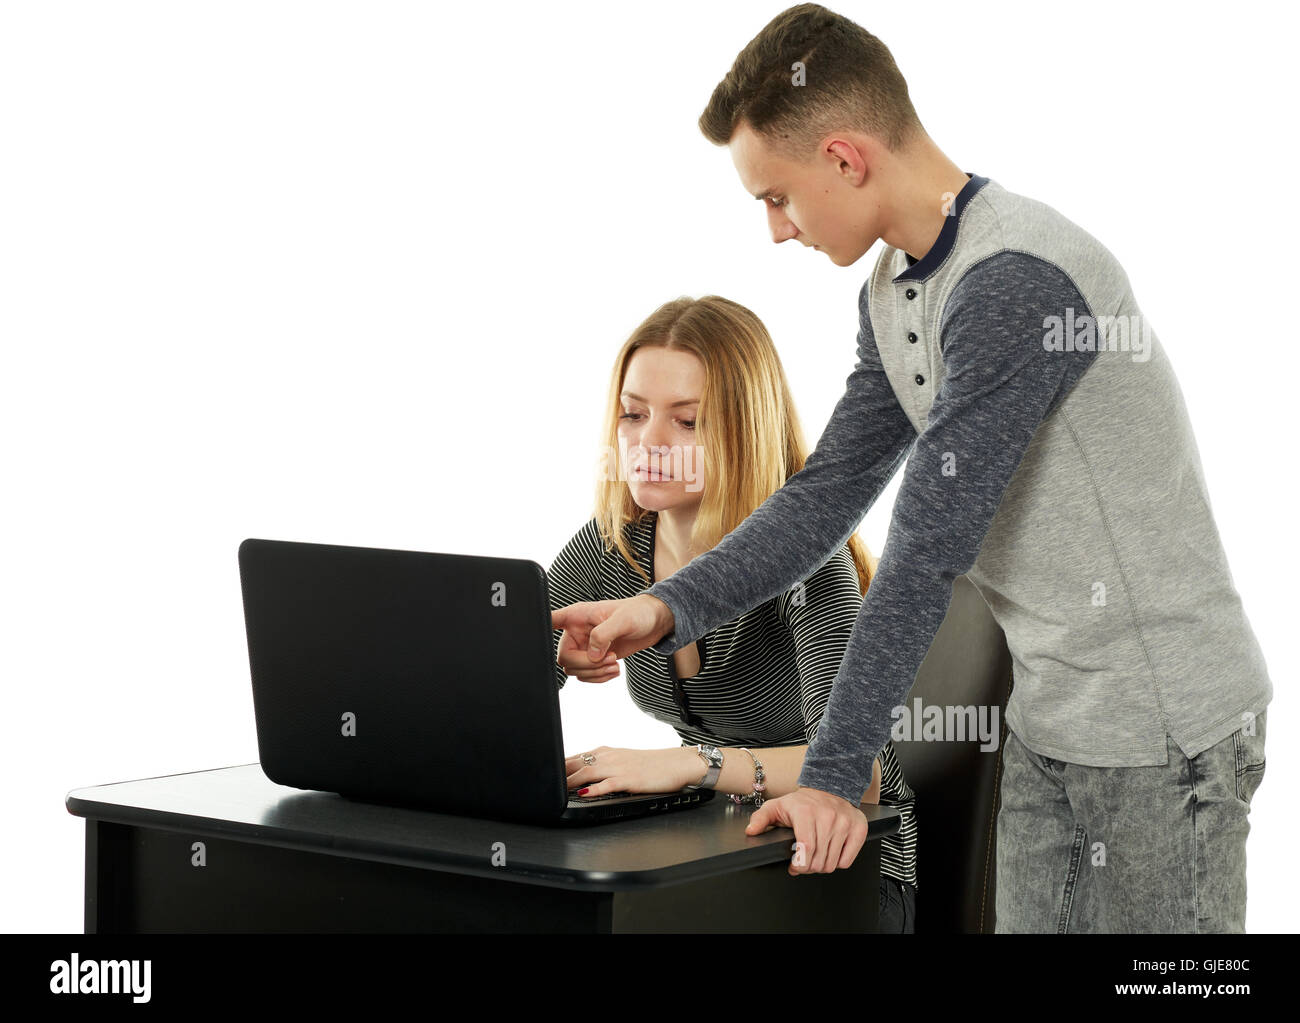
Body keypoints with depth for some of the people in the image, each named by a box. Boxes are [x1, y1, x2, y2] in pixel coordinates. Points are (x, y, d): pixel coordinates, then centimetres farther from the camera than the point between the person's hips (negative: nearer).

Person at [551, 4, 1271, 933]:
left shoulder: (1016, 282, -23)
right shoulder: (895, 291, 8)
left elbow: (931, 548, -25)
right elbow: (828, 495, 10)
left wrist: (834, 774, -23)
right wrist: (668, 609, -3)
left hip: (1161, 725, -9)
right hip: (1051, 718, 9)